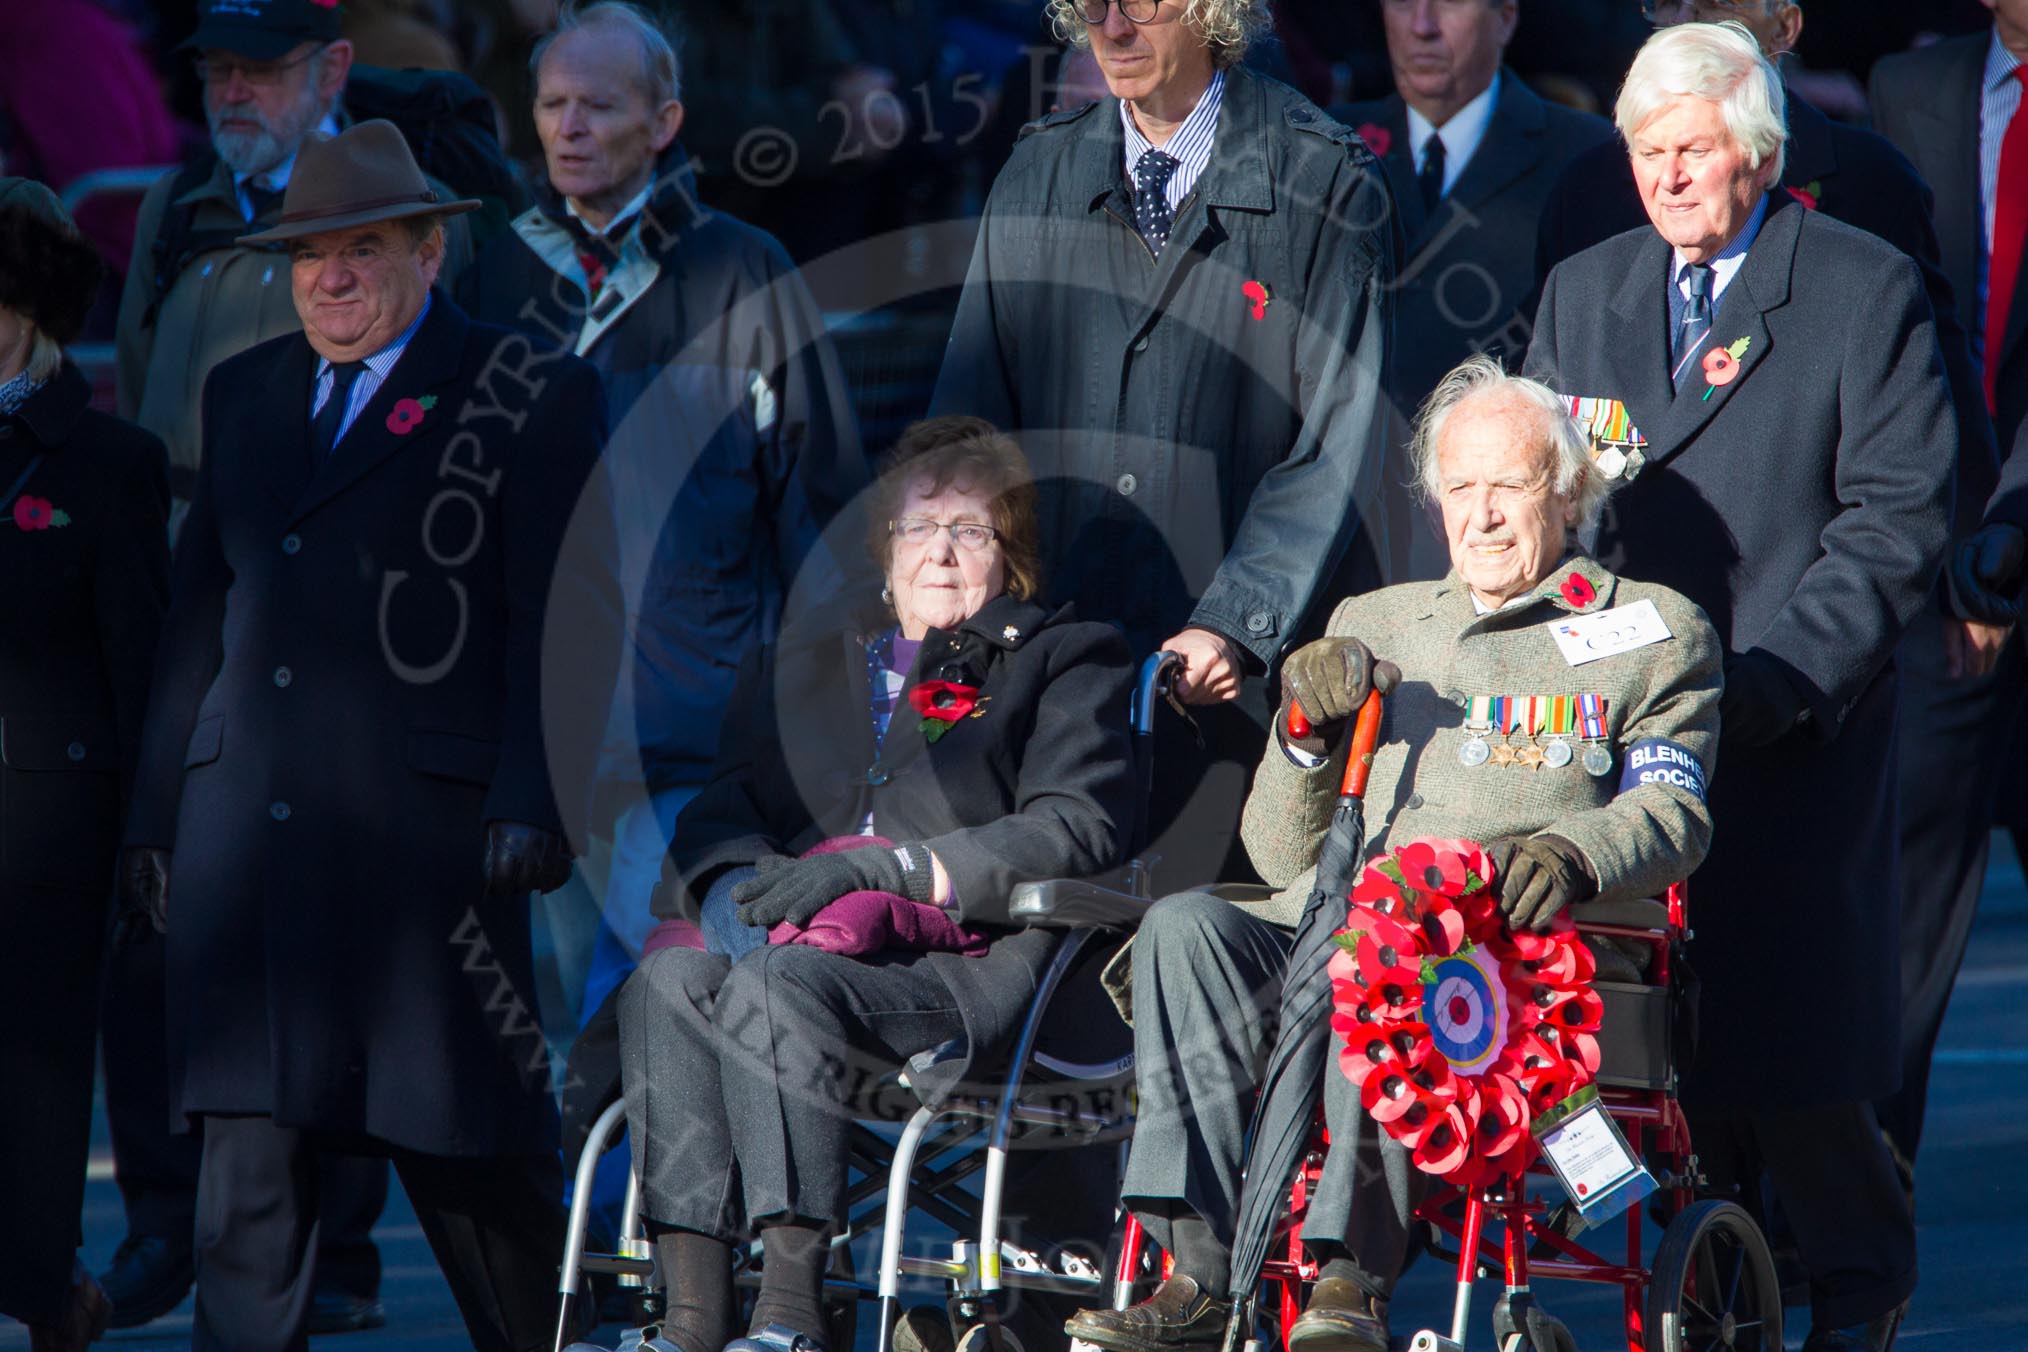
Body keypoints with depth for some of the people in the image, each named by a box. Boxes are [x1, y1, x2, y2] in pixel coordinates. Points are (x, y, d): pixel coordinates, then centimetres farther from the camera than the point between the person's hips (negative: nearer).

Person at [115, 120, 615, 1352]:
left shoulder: (531, 396, 2)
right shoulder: (247, 392, 19)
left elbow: (565, 623, -4)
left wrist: (533, 806, -14)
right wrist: (153, 813, 16)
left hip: (421, 828, -5)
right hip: (244, 831, 5)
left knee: (465, 1141, -1)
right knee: (247, 1155, 1)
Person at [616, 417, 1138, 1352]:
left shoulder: (1068, 660, 15)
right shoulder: (804, 653, 30)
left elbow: (1078, 833, -1)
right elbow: (722, 804, 20)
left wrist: (879, 868, -13)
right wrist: (738, 883, -7)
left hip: (968, 967, -4)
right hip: (790, 931, 4)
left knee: (778, 985, -36)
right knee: (670, 980, -30)